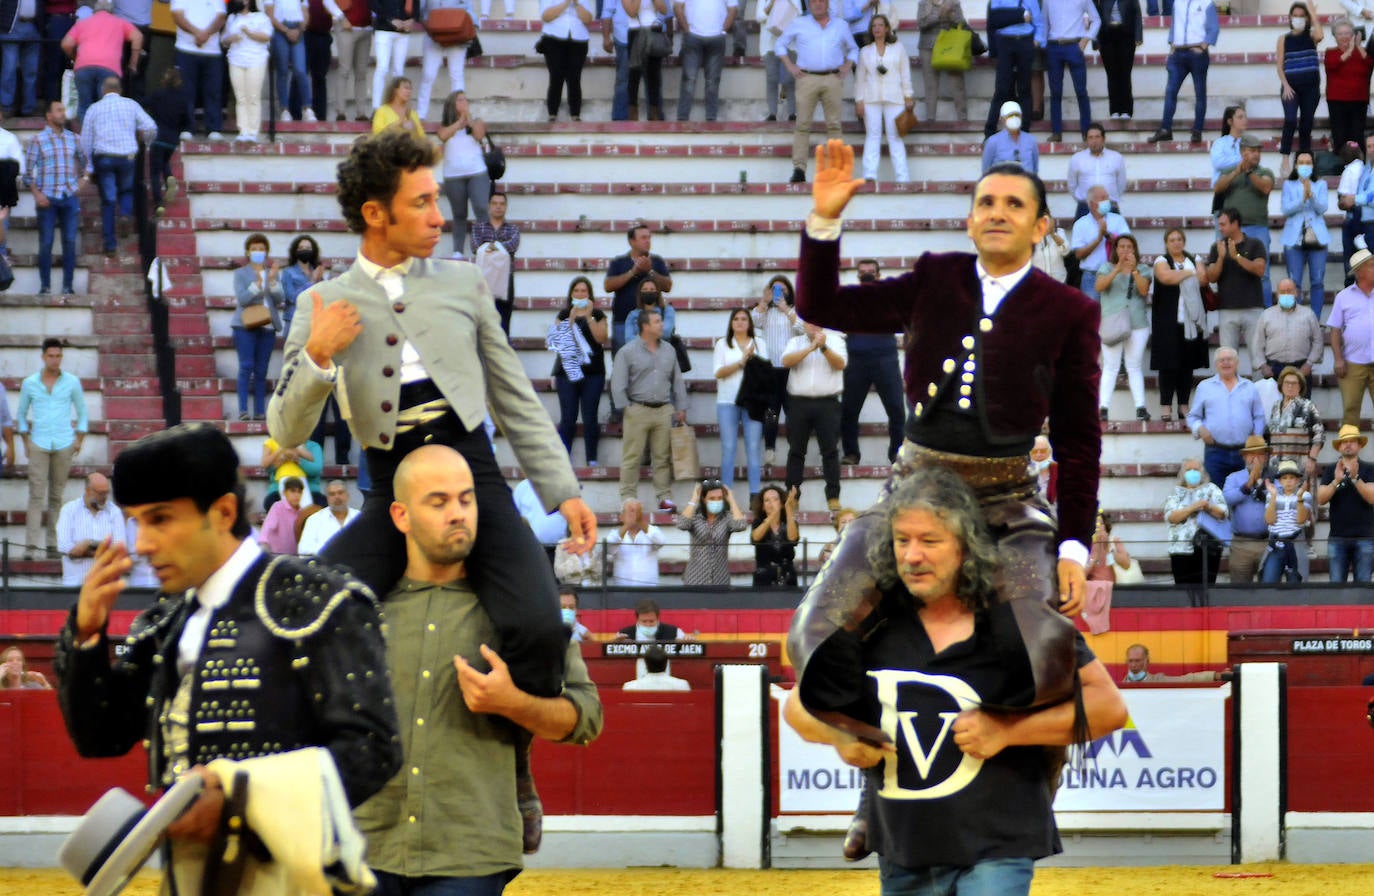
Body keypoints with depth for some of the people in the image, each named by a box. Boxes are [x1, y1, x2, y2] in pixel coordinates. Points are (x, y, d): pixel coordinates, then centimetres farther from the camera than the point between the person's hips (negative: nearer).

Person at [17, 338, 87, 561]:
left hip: (64, 445, 1)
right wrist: (26, 442, 7)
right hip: (39, 445, -1)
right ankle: (31, 546, -16)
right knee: (36, 494, -10)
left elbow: (82, 412, 13)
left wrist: (79, 440, 5)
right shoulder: (29, 383, 3)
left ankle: (53, 542, 12)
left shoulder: (72, 382, 3)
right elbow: (21, 414, 15)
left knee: (57, 495, 4)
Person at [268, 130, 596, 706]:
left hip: (475, 480, 0)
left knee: (538, 631, -25)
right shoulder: (325, 304, 10)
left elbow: (516, 400, 18)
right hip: (391, 495, 0)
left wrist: (564, 491, 9)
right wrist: (315, 355, -11)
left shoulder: (463, 284, 15)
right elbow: (286, 433, 6)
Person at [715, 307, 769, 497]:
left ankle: (755, 494, -4)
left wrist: (753, 359, -12)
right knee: (728, 447, -3)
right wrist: (741, 362, -8)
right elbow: (718, 372, -2)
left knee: (754, 446, -5)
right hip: (728, 401, 0)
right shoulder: (722, 344, 10)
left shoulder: (759, 343, 14)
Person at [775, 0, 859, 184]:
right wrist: (790, 66, 5)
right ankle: (799, 169, -11)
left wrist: (848, 66, 9)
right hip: (807, 78, -2)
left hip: (833, 79, 2)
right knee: (803, 125, -8)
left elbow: (853, 49, 27)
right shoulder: (798, 24, 12)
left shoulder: (841, 26, 16)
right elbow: (780, 45, 18)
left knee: (833, 125, -3)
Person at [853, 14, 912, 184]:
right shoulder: (865, 52, 13)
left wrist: (908, 96, 3)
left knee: (895, 137, -5)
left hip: (893, 98, -1)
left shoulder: (898, 49, 12)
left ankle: (902, 177, -7)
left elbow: (905, 74, 11)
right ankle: (870, 175, -11)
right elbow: (860, 78, 12)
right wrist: (859, 101, 3)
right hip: (871, 98, 1)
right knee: (872, 135, -6)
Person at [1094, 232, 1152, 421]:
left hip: (1137, 324, 1)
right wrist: (1117, 270, -19)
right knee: (1110, 367, -4)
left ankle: (1140, 408, -1)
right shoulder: (1107, 268, 9)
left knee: (1134, 367, 1)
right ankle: (1103, 408, -5)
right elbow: (1099, 287, -8)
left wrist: (1134, 270, -17)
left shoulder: (1143, 269, 10)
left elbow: (1144, 290, -6)